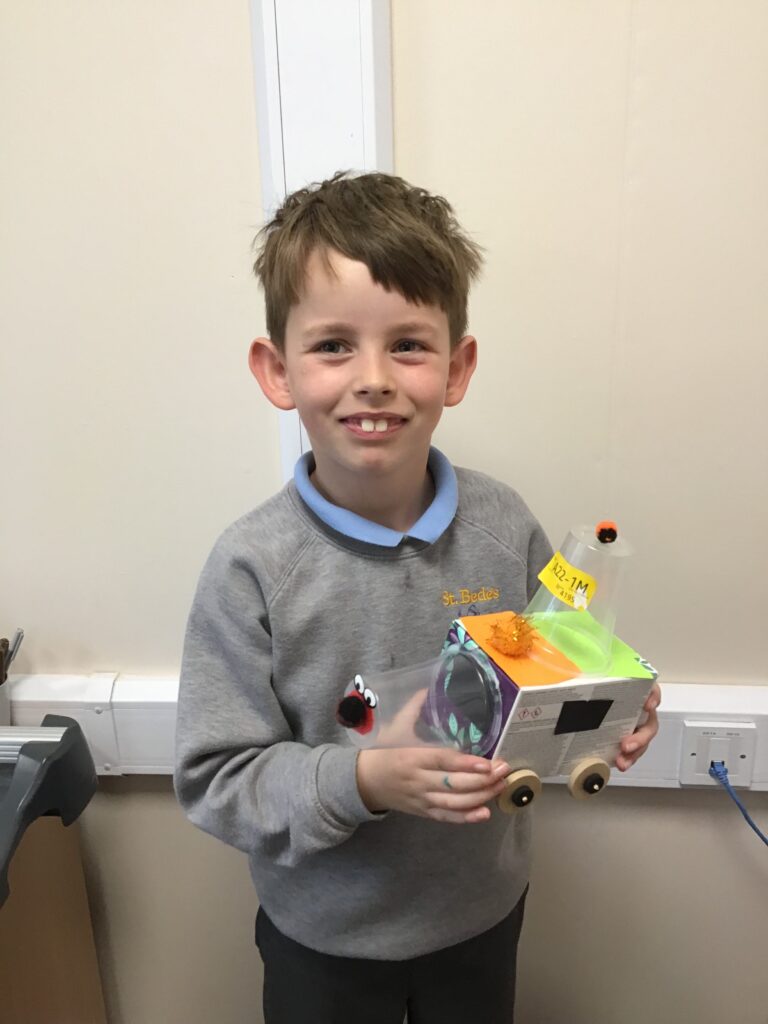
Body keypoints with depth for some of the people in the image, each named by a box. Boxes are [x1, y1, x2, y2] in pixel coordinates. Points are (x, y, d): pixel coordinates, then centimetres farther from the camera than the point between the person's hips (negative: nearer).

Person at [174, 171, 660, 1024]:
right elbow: (214, 781, -19)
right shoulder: (252, 566, -24)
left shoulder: (505, 526, -15)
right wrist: (363, 781, -32)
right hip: (324, 934, -2)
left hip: (484, 908, 3)